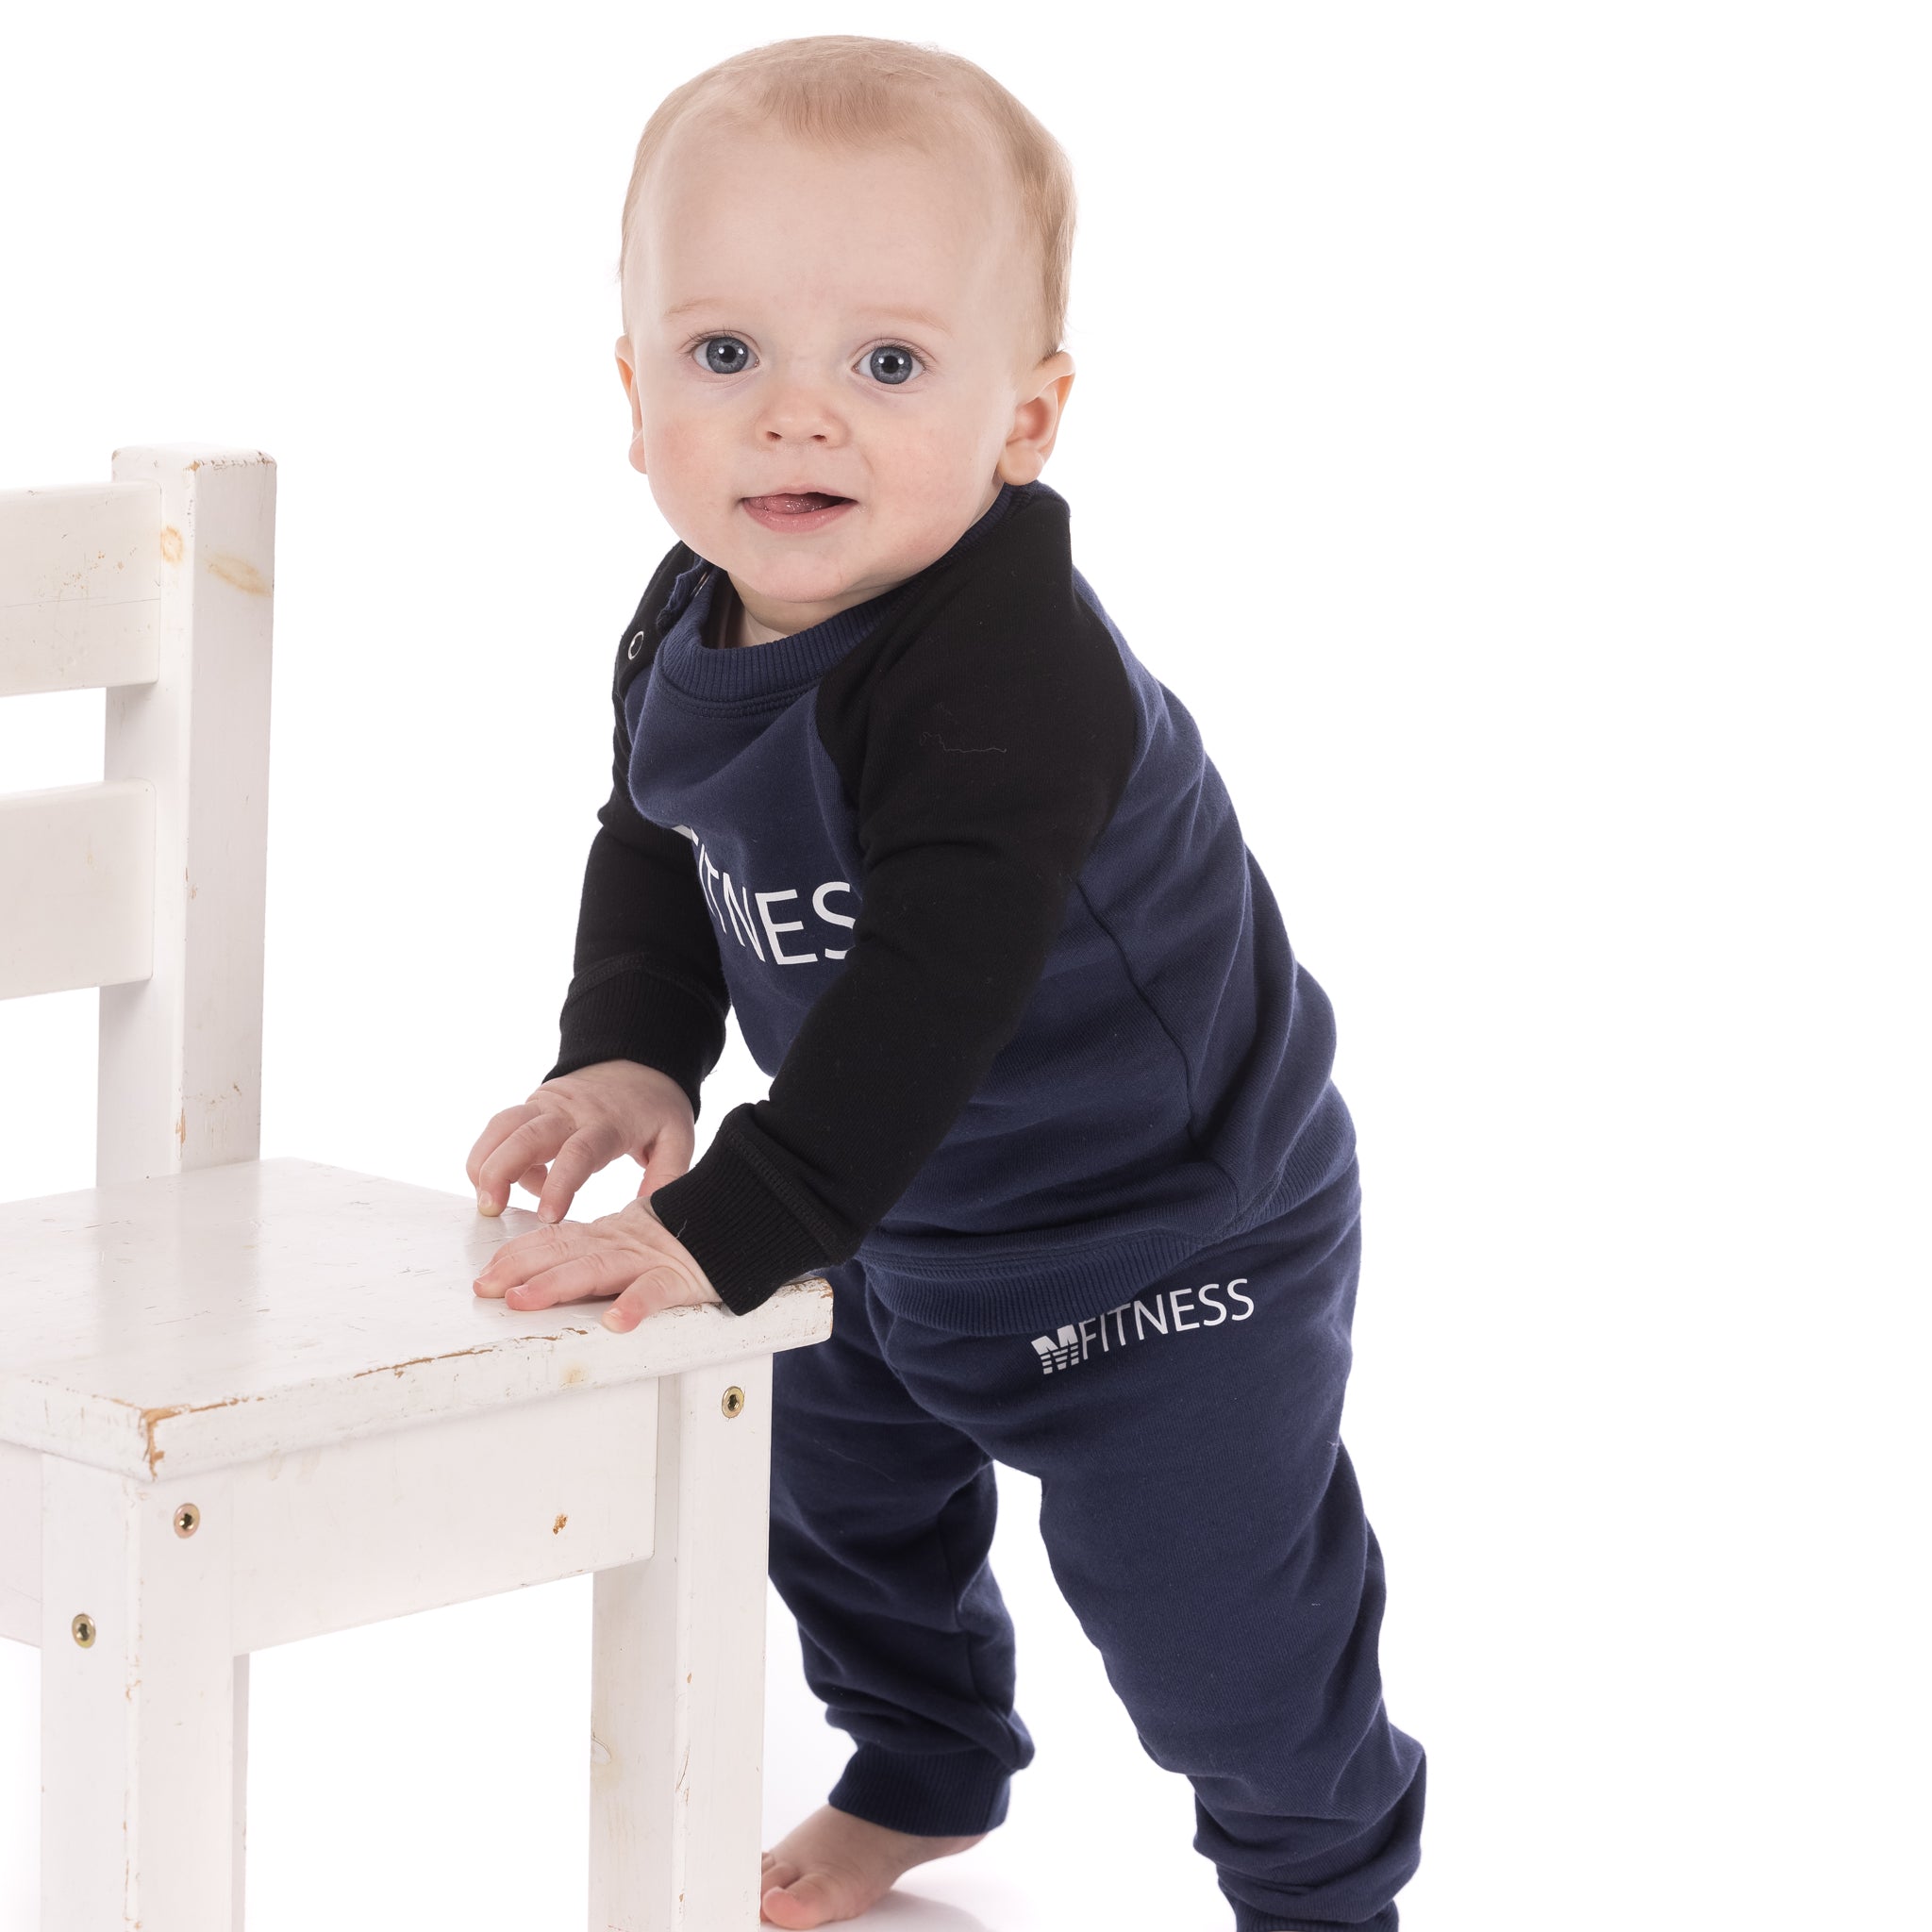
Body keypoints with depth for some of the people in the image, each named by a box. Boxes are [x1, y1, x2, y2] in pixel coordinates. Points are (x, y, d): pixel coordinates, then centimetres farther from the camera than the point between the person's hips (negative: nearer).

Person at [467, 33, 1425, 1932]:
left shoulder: (1009, 676, -38)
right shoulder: (691, 630, -11)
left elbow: (934, 989, -44)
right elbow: (654, 848, 5)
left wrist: (726, 1230, -48)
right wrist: (628, 1058, -13)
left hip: (1161, 1244, -8)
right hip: (904, 1215, 8)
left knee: (1216, 1619, 2)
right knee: (840, 1494, 27)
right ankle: (921, 1776, 55)